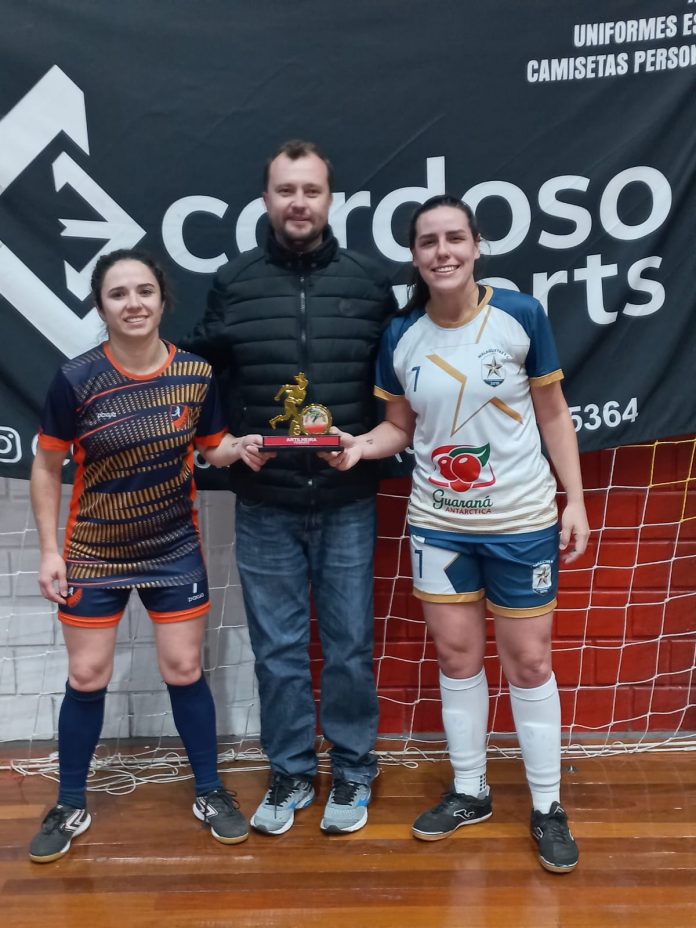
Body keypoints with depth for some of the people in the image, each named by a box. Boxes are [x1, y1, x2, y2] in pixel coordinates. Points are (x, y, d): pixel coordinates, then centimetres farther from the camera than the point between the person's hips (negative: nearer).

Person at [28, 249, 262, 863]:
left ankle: (210, 793, 28)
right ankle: (71, 807, 29)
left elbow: (212, 450, 4)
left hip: (176, 549, 1)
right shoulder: (77, 380, -15)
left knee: (184, 670, 9)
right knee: (88, 678, 9)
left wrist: (238, 449, -19)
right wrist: (50, 550, -7)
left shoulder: (195, 373, -9)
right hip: (94, 553, -1)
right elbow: (47, 467, -5)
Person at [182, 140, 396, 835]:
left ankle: (351, 771, 29)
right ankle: (289, 773, 29)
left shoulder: (368, 282, 1)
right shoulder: (232, 284, 2)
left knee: (348, 644, 9)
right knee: (277, 648, 10)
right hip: (263, 505, 1)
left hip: (346, 502, 0)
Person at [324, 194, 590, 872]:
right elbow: (400, 427, 6)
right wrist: (359, 446, -14)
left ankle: (547, 805, 26)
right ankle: (469, 791, 33)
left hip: (522, 520, -2)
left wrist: (576, 500, -4)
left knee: (529, 661, 7)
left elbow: (552, 414, -2)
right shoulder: (399, 336, -4)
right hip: (438, 523, 3)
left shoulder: (522, 316, -10)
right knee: (456, 656, 13)